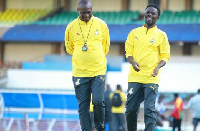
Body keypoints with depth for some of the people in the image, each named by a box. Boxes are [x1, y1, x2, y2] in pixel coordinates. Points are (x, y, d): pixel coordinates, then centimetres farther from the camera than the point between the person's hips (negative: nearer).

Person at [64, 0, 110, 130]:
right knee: (83, 106, 2)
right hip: (79, 72, 1)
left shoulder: (102, 25, 0)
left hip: (98, 71, -1)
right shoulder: (71, 27, -1)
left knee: (98, 101, -11)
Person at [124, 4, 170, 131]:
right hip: (135, 77, 2)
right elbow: (128, 51, 11)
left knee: (149, 109, -9)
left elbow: (165, 56, 7)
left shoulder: (161, 35, 6)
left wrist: (158, 67, -13)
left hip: (151, 77, -2)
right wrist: (133, 62, -11)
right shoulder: (134, 33, 12)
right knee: (131, 108, 2)